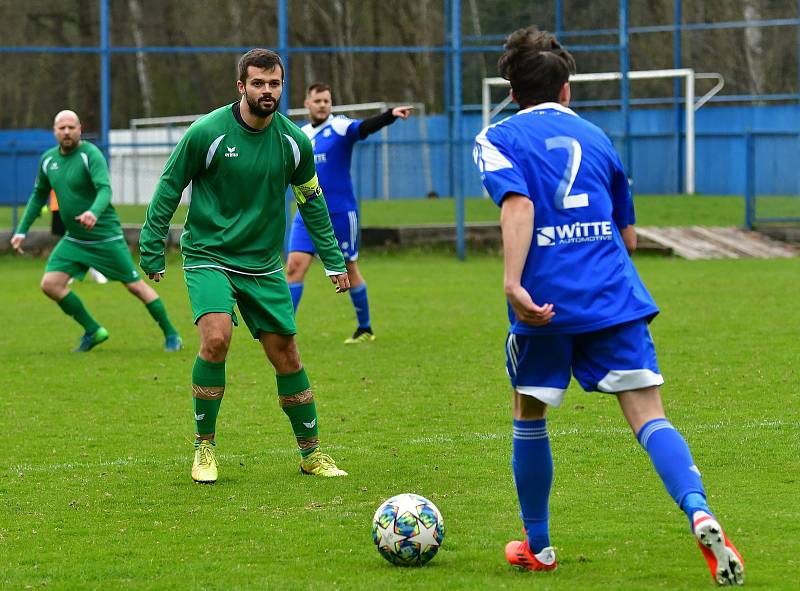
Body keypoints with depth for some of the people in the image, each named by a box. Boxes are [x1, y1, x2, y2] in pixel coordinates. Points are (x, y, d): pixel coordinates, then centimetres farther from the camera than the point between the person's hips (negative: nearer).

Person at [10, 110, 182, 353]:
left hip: (106, 238, -6)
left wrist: (94, 212, -50)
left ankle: (171, 335, 13)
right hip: (74, 240, 6)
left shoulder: (90, 155, -16)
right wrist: (22, 230, 14)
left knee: (135, 285, -2)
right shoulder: (48, 160, 5)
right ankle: (93, 331, 7)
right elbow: (39, 196, 18)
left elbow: (105, 189, -30)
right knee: (50, 284, -8)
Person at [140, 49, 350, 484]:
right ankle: (204, 447, -8)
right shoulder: (207, 132, -13)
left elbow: (312, 201, 12)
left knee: (286, 355, 4)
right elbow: (169, 188, -3)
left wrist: (333, 261, 11)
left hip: (264, 264, 4)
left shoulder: (293, 140, -1)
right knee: (215, 338, -24)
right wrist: (151, 252, -3)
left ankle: (311, 453, 20)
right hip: (208, 256, -4)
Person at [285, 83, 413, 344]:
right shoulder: (302, 134, 10)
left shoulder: (340, 127, -8)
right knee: (294, 265, -8)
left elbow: (366, 127, -28)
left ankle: (365, 329, 23)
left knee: (349, 271, 6)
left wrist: (391, 114, -45)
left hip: (340, 213, -4)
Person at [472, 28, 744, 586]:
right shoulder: (595, 136, 20)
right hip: (615, 298, 2)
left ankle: (537, 545, 27)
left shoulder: (497, 139, 7)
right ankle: (701, 516, -30)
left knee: (529, 415, 19)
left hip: (545, 299, -2)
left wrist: (513, 282, -22)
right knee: (648, 415, -6)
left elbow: (518, 204, -13)